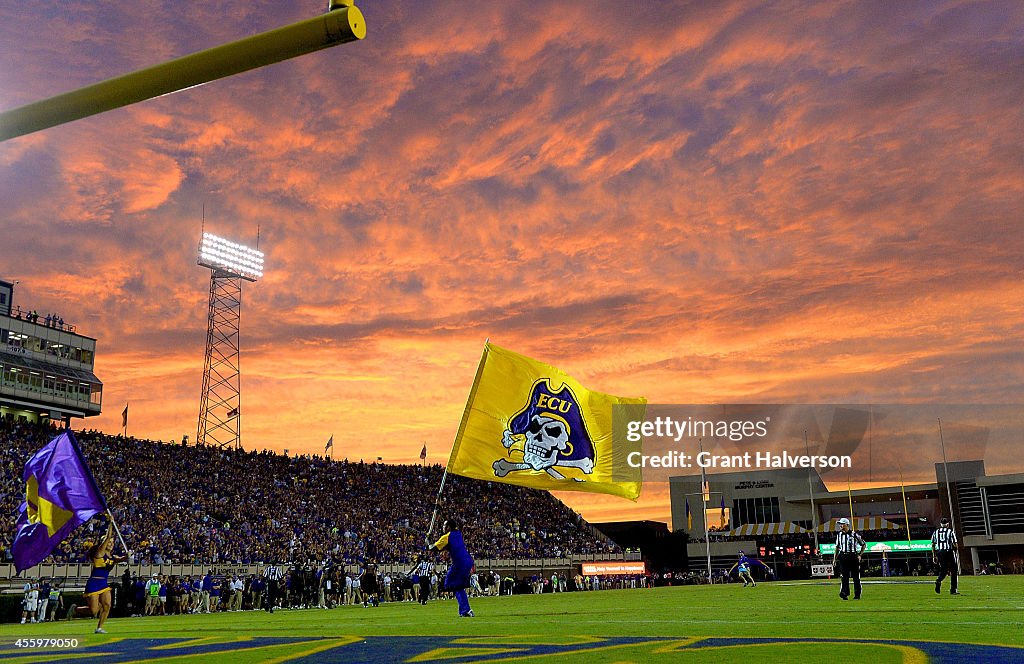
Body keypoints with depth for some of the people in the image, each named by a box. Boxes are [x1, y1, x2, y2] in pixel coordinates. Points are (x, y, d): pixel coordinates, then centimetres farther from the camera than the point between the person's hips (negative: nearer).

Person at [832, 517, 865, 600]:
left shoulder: (854, 534, -4)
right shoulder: (839, 535, 10)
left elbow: (864, 544, 6)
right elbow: (837, 547, 18)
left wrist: (860, 555, -2)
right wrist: (835, 559, 12)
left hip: (853, 556, -3)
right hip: (843, 557, 3)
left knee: (856, 576, 3)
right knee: (844, 576, -5)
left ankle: (857, 594, 13)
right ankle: (844, 593, -9)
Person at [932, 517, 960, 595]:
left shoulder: (936, 532, 7)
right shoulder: (950, 532, -4)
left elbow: (933, 545, 7)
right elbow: (954, 545, -7)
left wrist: (934, 556, 12)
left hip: (939, 552, 3)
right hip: (949, 552, -3)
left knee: (943, 570, 14)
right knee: (953, 571, 8)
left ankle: (938, 581, -17)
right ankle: (953, 590, 9)